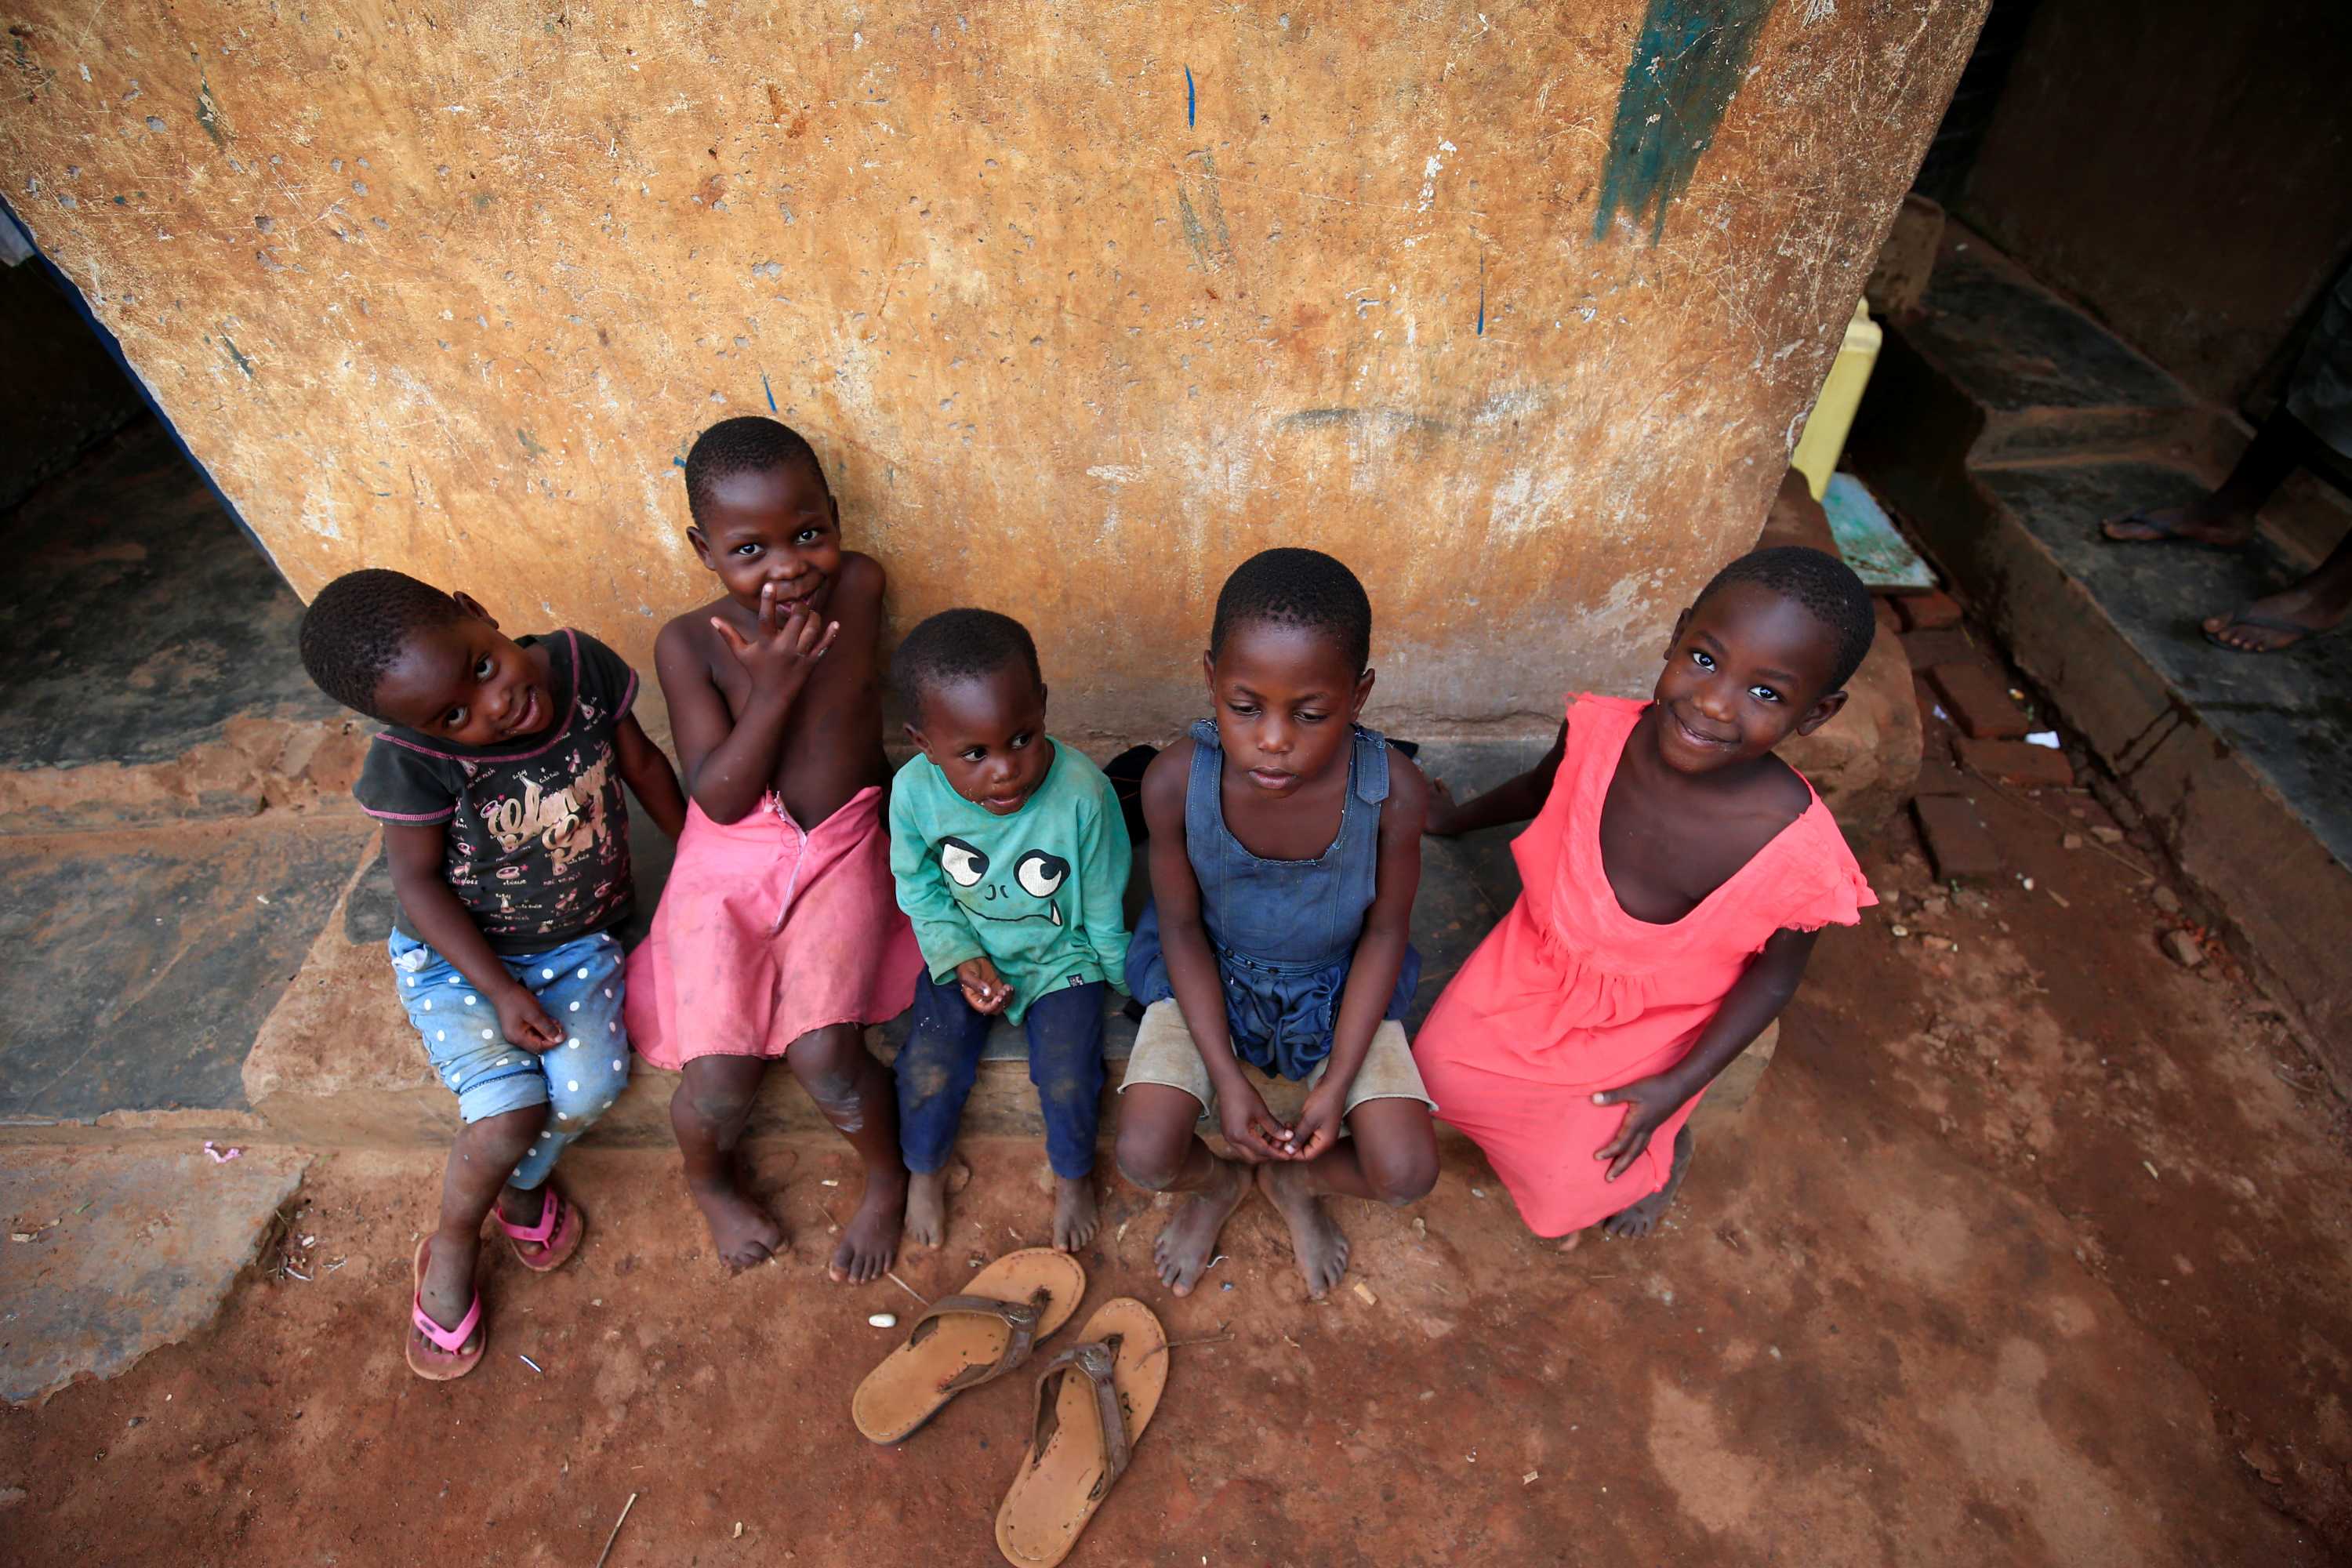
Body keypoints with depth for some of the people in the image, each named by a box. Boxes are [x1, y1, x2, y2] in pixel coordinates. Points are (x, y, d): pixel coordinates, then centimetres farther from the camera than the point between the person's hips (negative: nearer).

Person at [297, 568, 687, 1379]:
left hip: (579, 939, 3)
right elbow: (419, 883, -13)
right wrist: (501, 990, -17)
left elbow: (641, 763, -1)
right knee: (512, 1114, -18)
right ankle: (454, 1239, 15)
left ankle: (519, 1182, 17)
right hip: (458, 951, -2)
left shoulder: (581, 664, -18)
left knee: (589, 1088, -17)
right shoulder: (413, 760, -25)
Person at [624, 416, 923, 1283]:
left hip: (841, 852, 0)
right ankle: (708, 1178, 30)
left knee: (824, 1057, -17)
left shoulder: (859, 585, -9)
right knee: (719, 1086, -7)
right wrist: (770, 689, -24)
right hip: (728, 861, 0)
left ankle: (887, 1177, 16)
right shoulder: (689, 643, -11)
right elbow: (719, 799, -15)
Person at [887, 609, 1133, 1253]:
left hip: (1062, 954, -2)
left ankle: (1074, 1174, 21)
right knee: (928, 1071, -10)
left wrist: (1120, 975, -1)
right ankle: (925, 1169, 26)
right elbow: (920, 888, -3)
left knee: (1068, 1078, -15)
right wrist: (961, 957, -14)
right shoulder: (914, 790, -23)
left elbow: (1104, 903, -13)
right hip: (968, 953, 2)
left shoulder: (1081, 792, -30)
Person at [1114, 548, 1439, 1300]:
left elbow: (1384, 932, -11)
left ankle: (1295, 1181, 24)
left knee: (1407, 1172, -11)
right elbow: (1182, 927, -12)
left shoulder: (1392, 791, -27)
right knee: (1145, 1157, -15)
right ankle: (1219, 1181, 23)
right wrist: (1225, 1076, -15)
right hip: (1208, 974, 0)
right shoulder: (1176, 781, -28)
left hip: (1336, 983, 1)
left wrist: (1339, 1080, -13)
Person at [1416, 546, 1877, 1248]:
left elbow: (1774, 977, -14)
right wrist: (1457, 817, 19)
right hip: (1540, 959, 3)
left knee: (1562, 1191, 5)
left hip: (1650, 1029, -3)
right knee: (1439, 1069, 7)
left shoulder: (1799, 856, -35)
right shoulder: (1601, 731, -27)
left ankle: (1665, 1152, 37)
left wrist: (1680, 1086, -12)